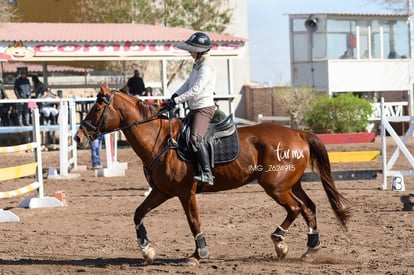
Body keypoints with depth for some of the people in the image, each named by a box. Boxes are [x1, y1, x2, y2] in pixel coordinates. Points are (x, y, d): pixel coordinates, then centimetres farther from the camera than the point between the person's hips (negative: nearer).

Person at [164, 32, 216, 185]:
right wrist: (175, 96, 3)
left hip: (205, 108, -11)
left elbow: (195, 90, -23)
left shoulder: (206, 68, -15)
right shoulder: (197, 65, 16)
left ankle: (207, 174, -35)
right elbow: (188, 84, 19)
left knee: (195, 138, -27)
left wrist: (176, 101, -23)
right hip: (194, 109, 11)